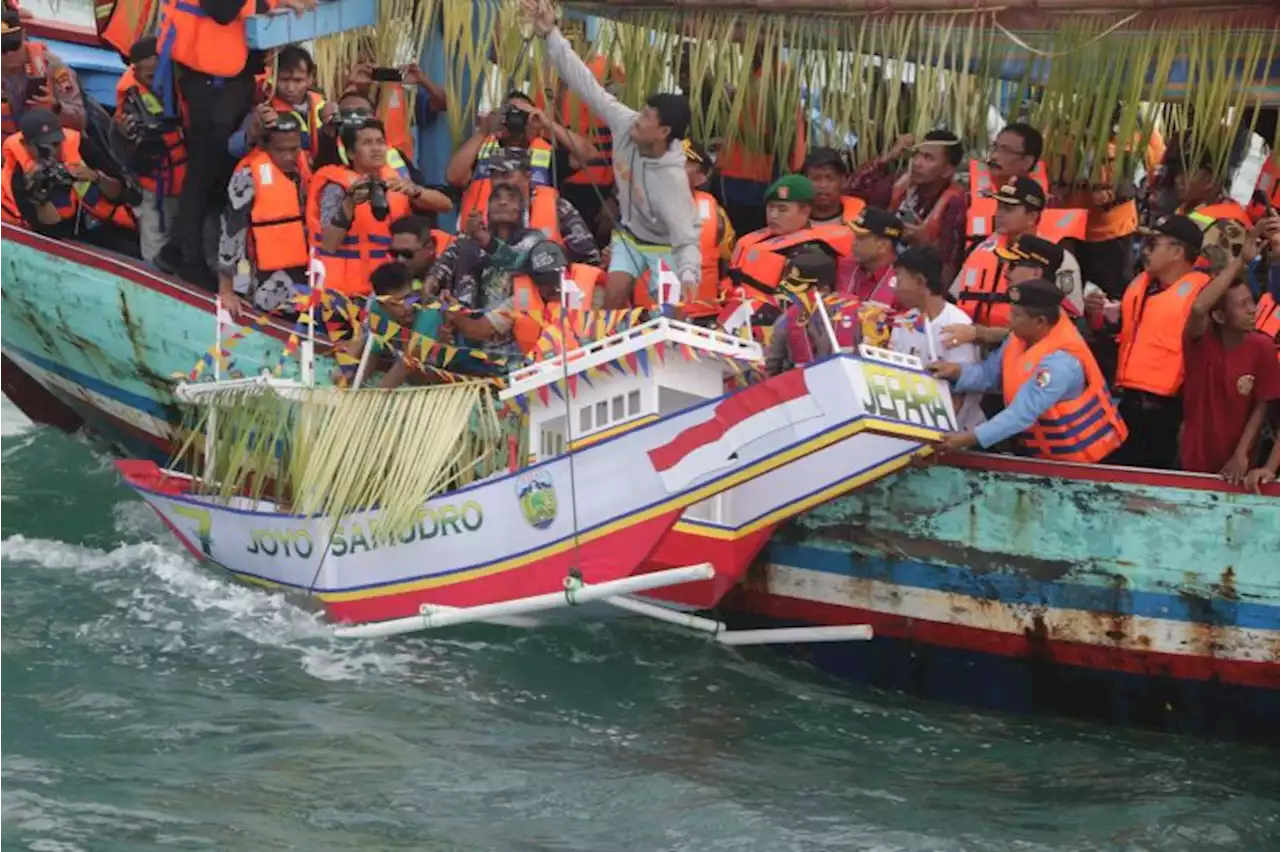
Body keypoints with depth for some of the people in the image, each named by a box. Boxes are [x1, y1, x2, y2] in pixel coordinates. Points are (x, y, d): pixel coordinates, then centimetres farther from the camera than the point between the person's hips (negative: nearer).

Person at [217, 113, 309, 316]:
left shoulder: (306, 164, 3)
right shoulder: (249, 175, -17)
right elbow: (231, 230, -15)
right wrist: (226, 290, -14)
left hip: (305, 273, 7)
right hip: (268, 281, -7)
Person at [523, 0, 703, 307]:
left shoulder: (672, 178, -38)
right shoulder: (625, 124, -25)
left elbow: (687, 237, -39)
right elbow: (587, 85, -24)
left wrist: (689, 276, -59)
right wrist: (550, 34, -28)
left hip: (665, 245, -5)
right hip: (630, 234, 5)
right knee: (614, 294, -9)